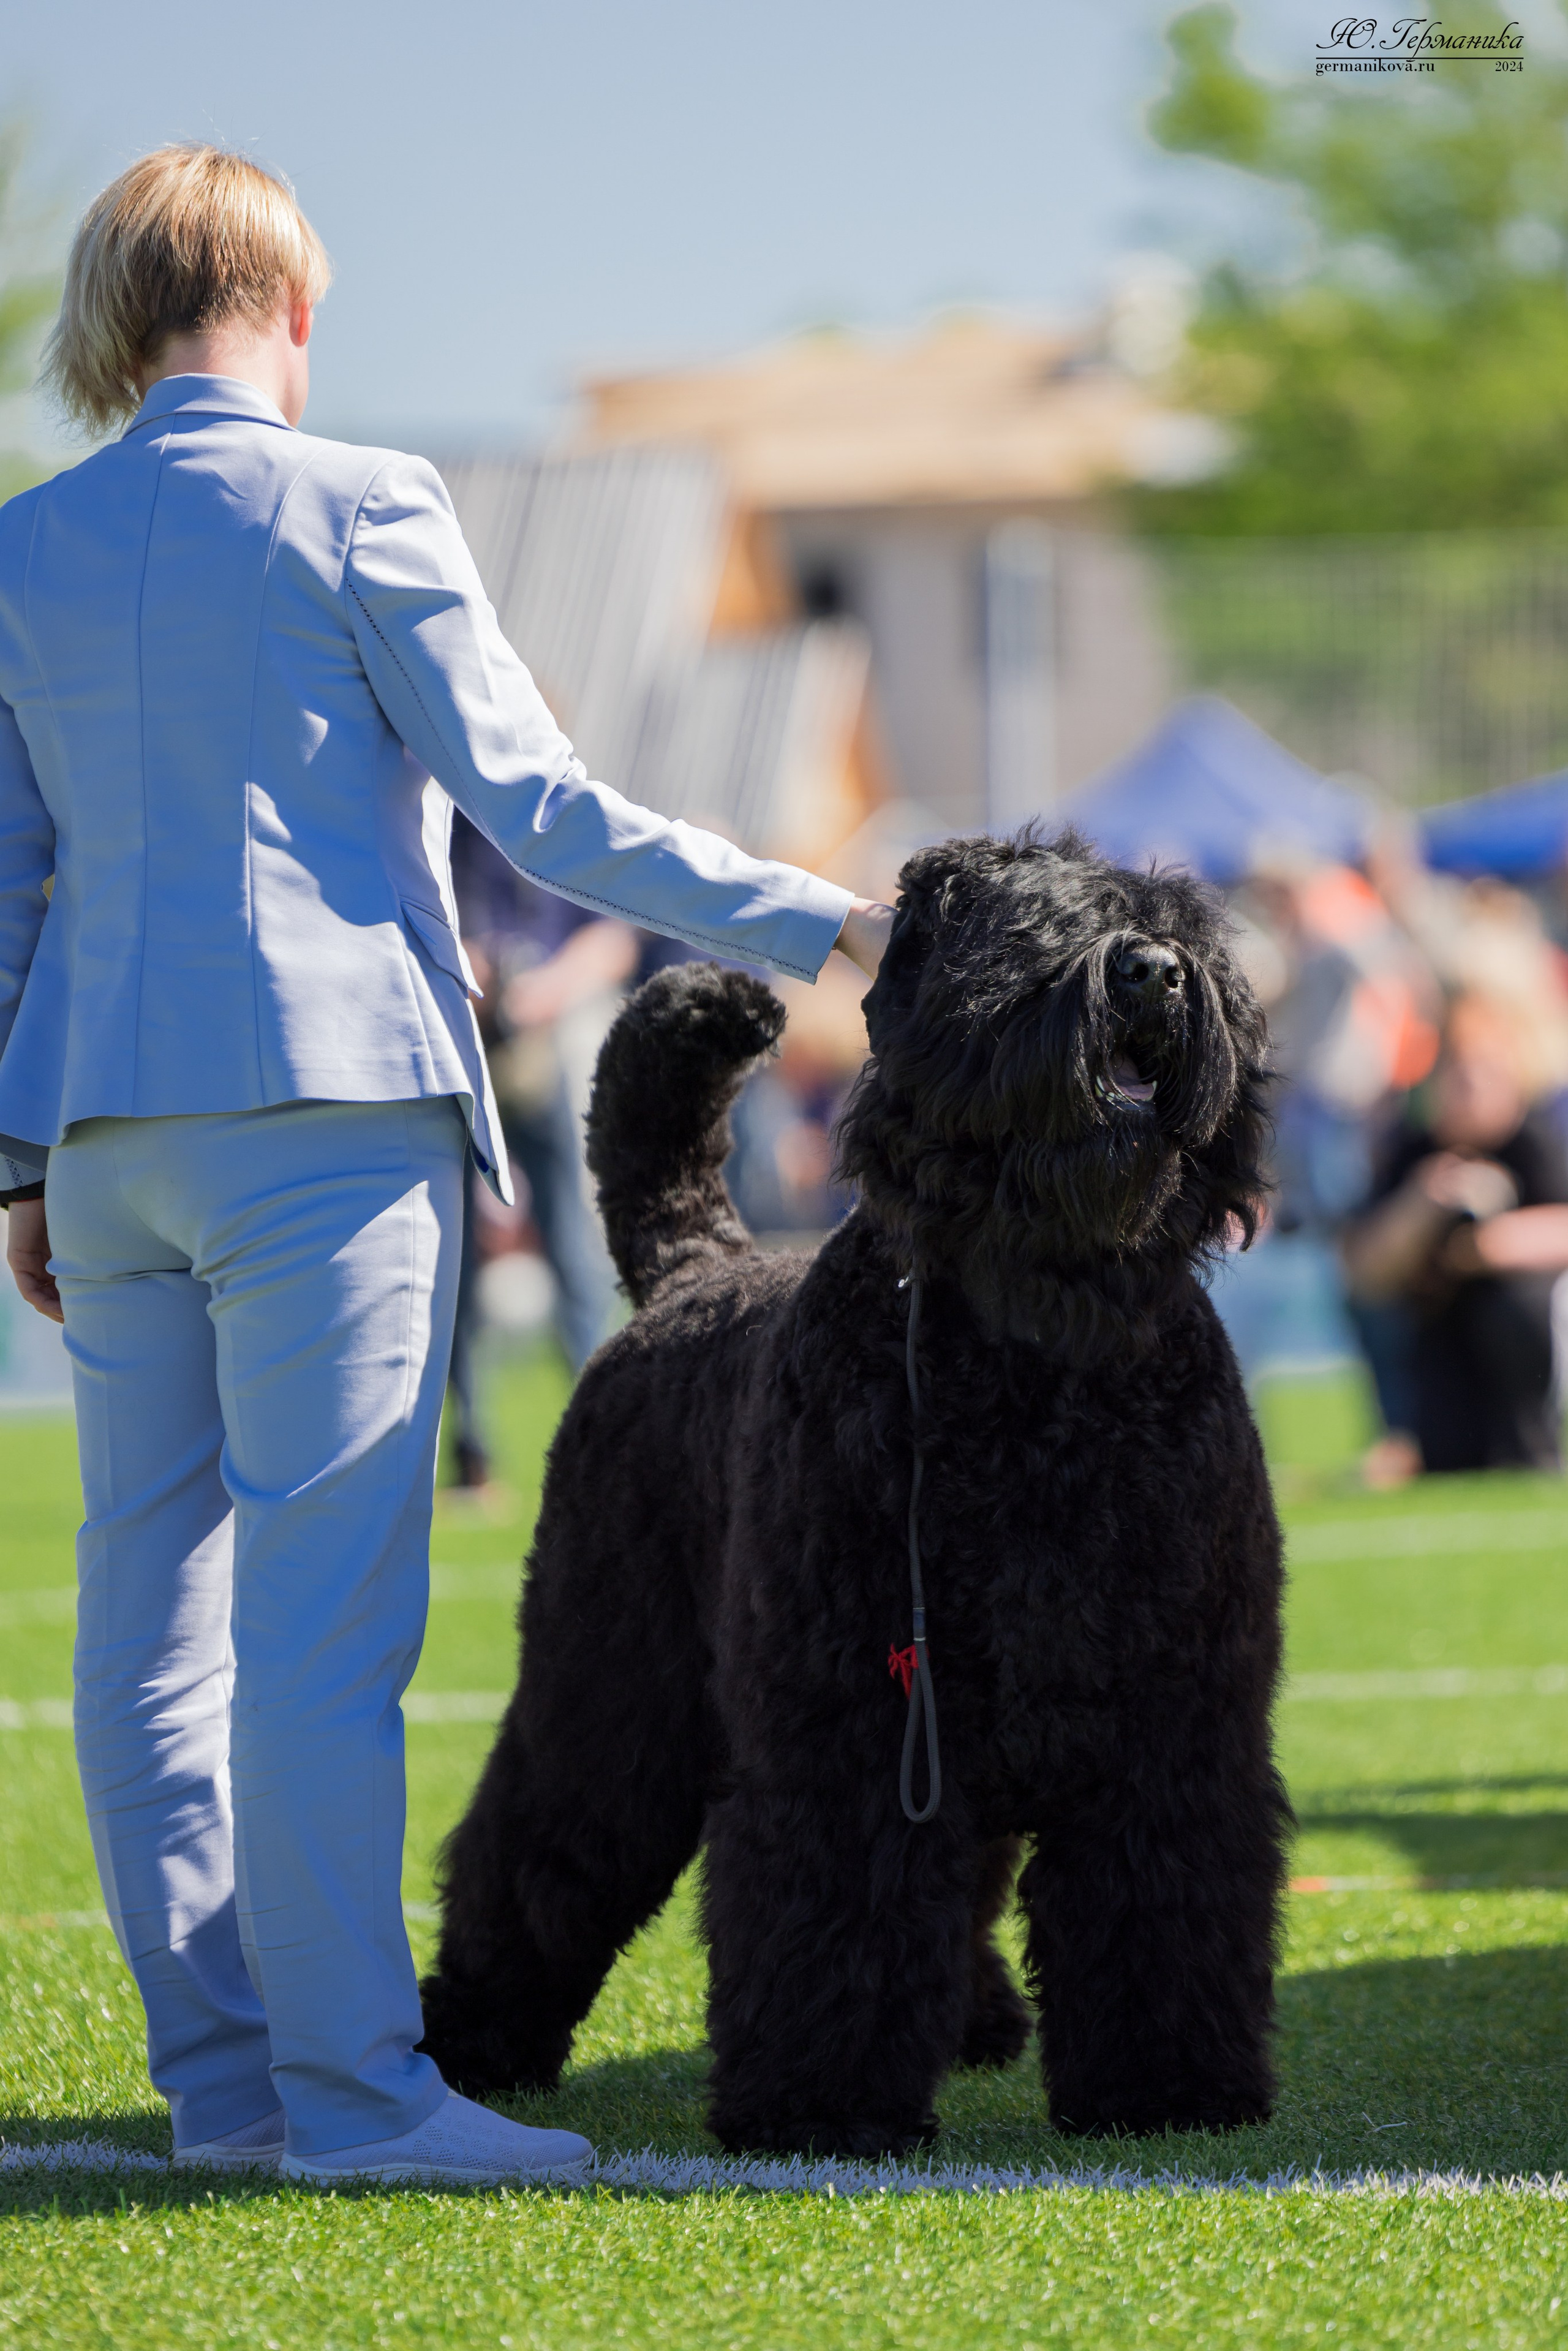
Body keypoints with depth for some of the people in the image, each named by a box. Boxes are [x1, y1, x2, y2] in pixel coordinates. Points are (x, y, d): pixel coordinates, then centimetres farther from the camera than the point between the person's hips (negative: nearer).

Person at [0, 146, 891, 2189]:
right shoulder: (354, 507, -4)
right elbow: (534, 804, -6)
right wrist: (819, 924, 1)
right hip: (323, 1098, -6)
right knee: (325, 1612, -8)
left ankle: (218, 2071, 10)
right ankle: (350, 2085, -10)